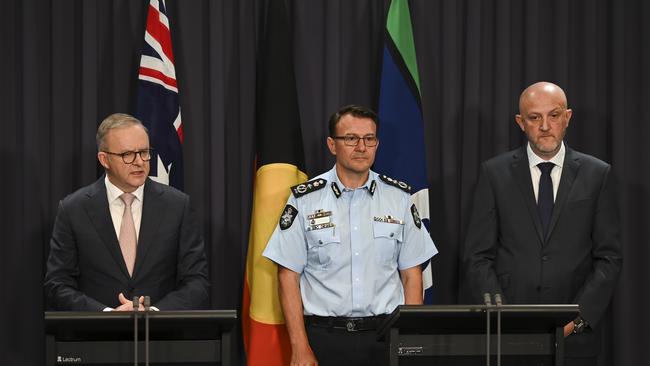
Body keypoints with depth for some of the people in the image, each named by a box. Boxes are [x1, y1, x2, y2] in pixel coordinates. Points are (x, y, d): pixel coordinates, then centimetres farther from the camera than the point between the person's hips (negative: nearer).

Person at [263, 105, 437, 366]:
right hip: (324, 338, -1)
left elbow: (411, 274, 8)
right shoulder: (305, 200, 0)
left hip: (385, 336, 2)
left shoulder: (398, 197, 6)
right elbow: (289, 276, -1)